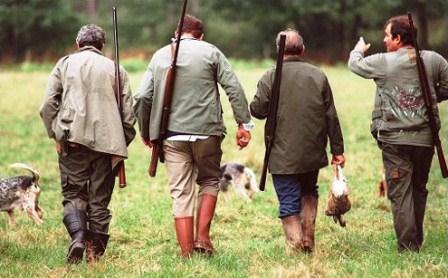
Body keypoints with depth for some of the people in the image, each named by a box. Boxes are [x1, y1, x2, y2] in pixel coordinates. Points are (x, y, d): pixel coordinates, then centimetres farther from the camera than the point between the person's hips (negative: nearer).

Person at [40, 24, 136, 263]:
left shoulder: (64, 64, 10)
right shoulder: (114, 68, 12)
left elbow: (48, 104, 1)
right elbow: (128, 111, 6)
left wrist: (55, 135, 7)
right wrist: (122, 143, 13)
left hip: (73, 139, -1)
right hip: (107, 141, 1)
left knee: (73, 194, 5)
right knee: (100, 198, 8)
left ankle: (78, 236, -19)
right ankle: (95, 250, 8)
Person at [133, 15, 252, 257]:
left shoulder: (160, 56, 9)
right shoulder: (210, 52, 2)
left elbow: (142, 97, 5)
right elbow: (234, 88, -5)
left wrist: (145, 132, 16)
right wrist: (244, 123, -1)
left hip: (172, 135, 2)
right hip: (206, 131, -2)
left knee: (181, 192, 5)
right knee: (209, 180, 18)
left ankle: (186, 253, 5)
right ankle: (202, 237, 5)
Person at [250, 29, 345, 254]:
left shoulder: (270, 77, -9)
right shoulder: (318, 76, 1)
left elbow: (257, 110, -7)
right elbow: (331, 116, 3)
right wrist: (337, 149, 9)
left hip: (283, 156, -3)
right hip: (312, 153, 3)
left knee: (289, 204, 1)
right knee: (309, 193, 25)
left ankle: (297, 246, -7)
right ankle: (308, 241, 20)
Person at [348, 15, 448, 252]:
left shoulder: (383, 63, -7)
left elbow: (354, 64, 9)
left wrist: (358, 50, 31)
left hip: (394, 139, -3)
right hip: (425, 137, 3)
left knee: (400, 192, 0)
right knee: (419, 188, 17)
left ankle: (408, 246, -4)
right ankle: (417, 240, 24)